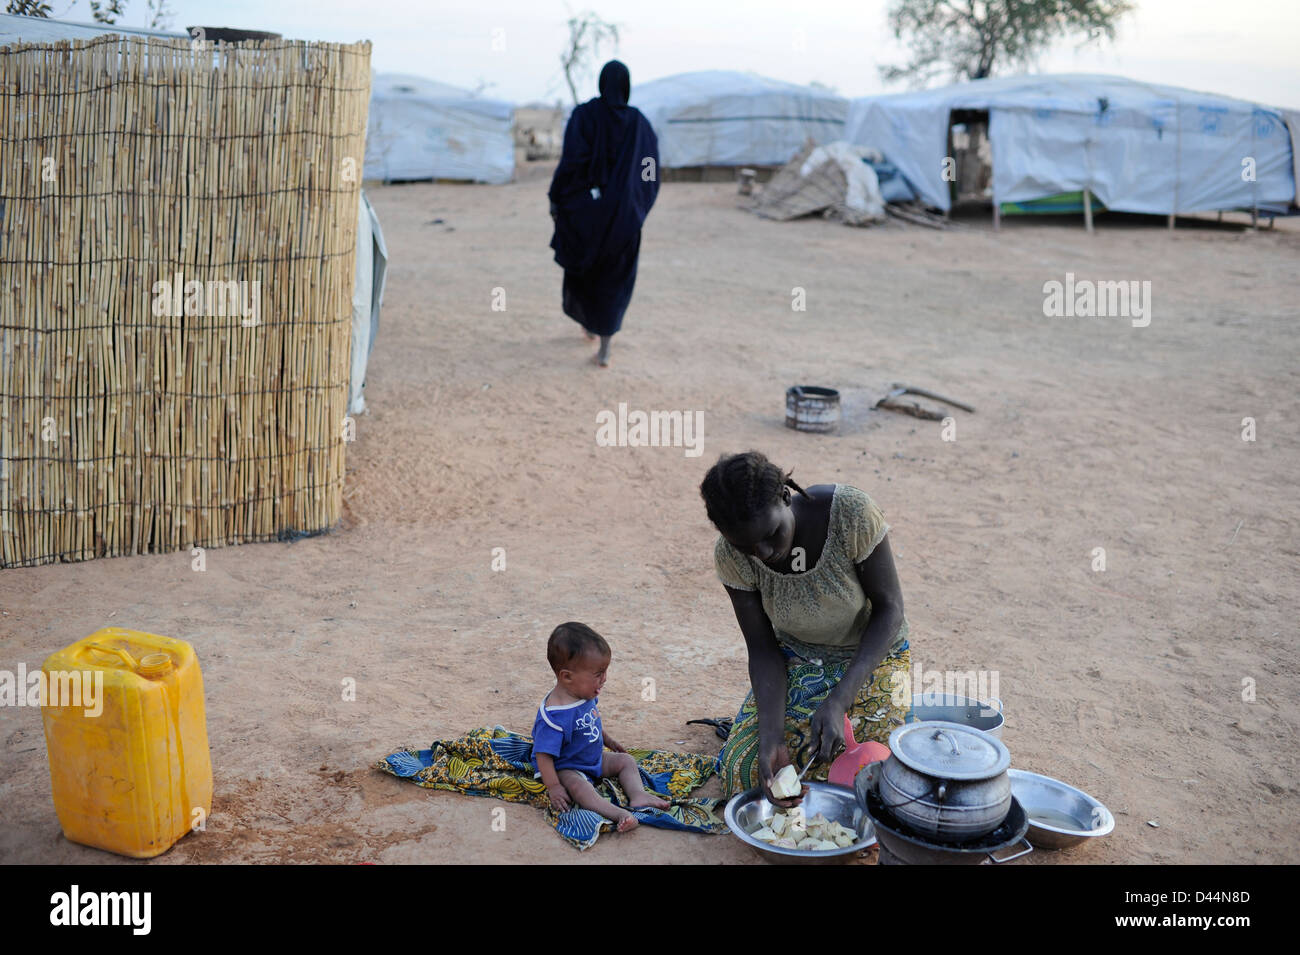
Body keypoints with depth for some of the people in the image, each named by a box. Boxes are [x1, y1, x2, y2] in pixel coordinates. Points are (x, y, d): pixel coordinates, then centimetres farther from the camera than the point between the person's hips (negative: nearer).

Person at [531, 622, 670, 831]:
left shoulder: (585, 695, -5)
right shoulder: (554, 715, -33)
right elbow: (544, 754, -29)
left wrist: (609, 741, 28)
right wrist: (554, 787, -30)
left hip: (594, 758, 9)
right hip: (566, 768, -9)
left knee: (625, 760, 5)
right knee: (577, 785, -35)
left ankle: (637, 794, -14)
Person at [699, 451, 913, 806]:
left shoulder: (851, 511, -33)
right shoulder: (730, 556, -23)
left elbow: (889, 608, -22)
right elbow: (763, 649, -14)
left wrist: (839, 700, -33)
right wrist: (771, 735, -30)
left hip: (871, 654, -2)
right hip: (797, 659, 2)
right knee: (744, 769, -13)